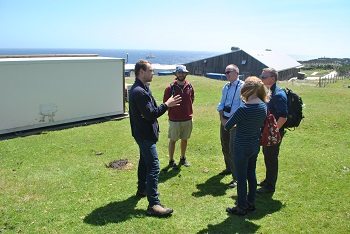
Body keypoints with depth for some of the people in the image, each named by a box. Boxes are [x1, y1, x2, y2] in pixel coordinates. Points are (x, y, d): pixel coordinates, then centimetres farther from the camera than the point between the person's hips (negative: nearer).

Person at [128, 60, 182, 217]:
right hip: (145, 134, -11)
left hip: (143, 133, 11)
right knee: (153, 167, -12)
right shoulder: (139, 92, -23)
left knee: (144, 161, 24)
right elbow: (150, 114, -25)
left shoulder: (141, 88, 11)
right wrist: (166, 105, -16)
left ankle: (142, 189, 42)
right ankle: (153, 204, -10)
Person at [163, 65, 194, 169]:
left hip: (188, 119, 4)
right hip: (174, 120, -4)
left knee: (185, 139, 16)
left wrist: (188, 111, 10)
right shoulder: (170, 88, -12)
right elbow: (165, 102, -3)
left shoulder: (190, 87, -1)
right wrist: (172, 111, 0)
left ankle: (183, 158, 34)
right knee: (173, 140, 8)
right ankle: (171, 160, 20)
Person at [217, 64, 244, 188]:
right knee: (225, 147, 19)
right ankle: (229, 168, 39)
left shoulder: (241, 86, -12)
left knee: (233, 149, -9)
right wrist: (222, 118, 0)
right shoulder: (226, 87, 11)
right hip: (224, 120, 8)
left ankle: (236, 177, -2)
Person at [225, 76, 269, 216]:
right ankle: (251, 203, 34)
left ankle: (241, 208, 20)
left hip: (242, 148, -7)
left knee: (241, 177, 6)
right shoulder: (263, 106, -2)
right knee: (251, 174, 20)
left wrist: (234, 125, 3)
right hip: (255, 146, 8)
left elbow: (227, 126, -17)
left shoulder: (244, 109, -26)